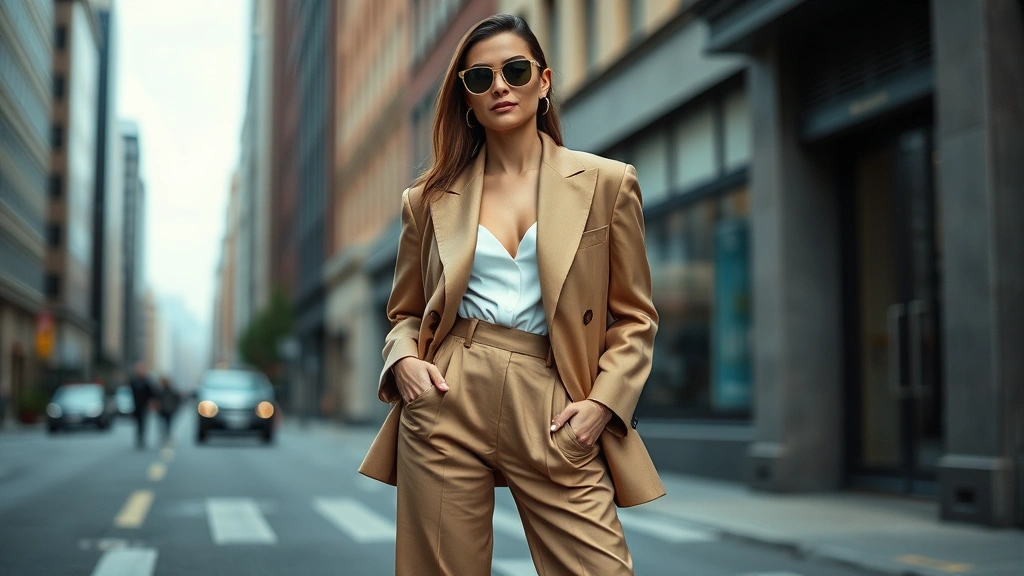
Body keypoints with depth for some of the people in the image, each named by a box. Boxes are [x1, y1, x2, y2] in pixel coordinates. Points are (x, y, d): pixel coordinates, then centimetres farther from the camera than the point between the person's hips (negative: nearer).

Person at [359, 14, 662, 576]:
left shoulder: (607, 183, 7)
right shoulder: (431, 198, 10)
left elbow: (634, 318, 9)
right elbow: (404, 312, 19)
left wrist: (602, 401, -5)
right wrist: (403, 360, -3)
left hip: (554, 411, -1)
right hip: (448, 399, 1)